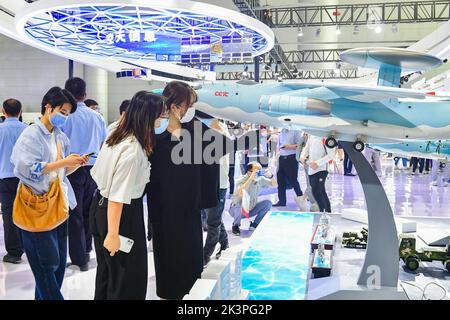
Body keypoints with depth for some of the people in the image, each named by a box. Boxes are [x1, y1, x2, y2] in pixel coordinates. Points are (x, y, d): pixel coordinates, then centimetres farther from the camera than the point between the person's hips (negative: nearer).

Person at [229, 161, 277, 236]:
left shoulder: (260, 179, -9)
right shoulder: (241, 181, -26)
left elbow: (275, 185, -3)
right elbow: (241, 193, -47)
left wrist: (270, 176, -24)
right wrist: (251, 178, -46)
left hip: (250, 210, 5)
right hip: (236, 209, -5)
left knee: (268, 203, -11)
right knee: (239, 206, -38)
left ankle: (254, 225, 3)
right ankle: (235, 225, -6)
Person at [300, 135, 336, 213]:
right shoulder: (310, 135, 10)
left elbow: (331, 155, -15)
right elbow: (307, 147, 21)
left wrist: (317, 163, -18)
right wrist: (302, 156, 2)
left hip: (321, 169, -7)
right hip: (311, 169, 7)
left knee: (316, 192, -11)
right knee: (321, 192, 14)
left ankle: (327, 212, 1)